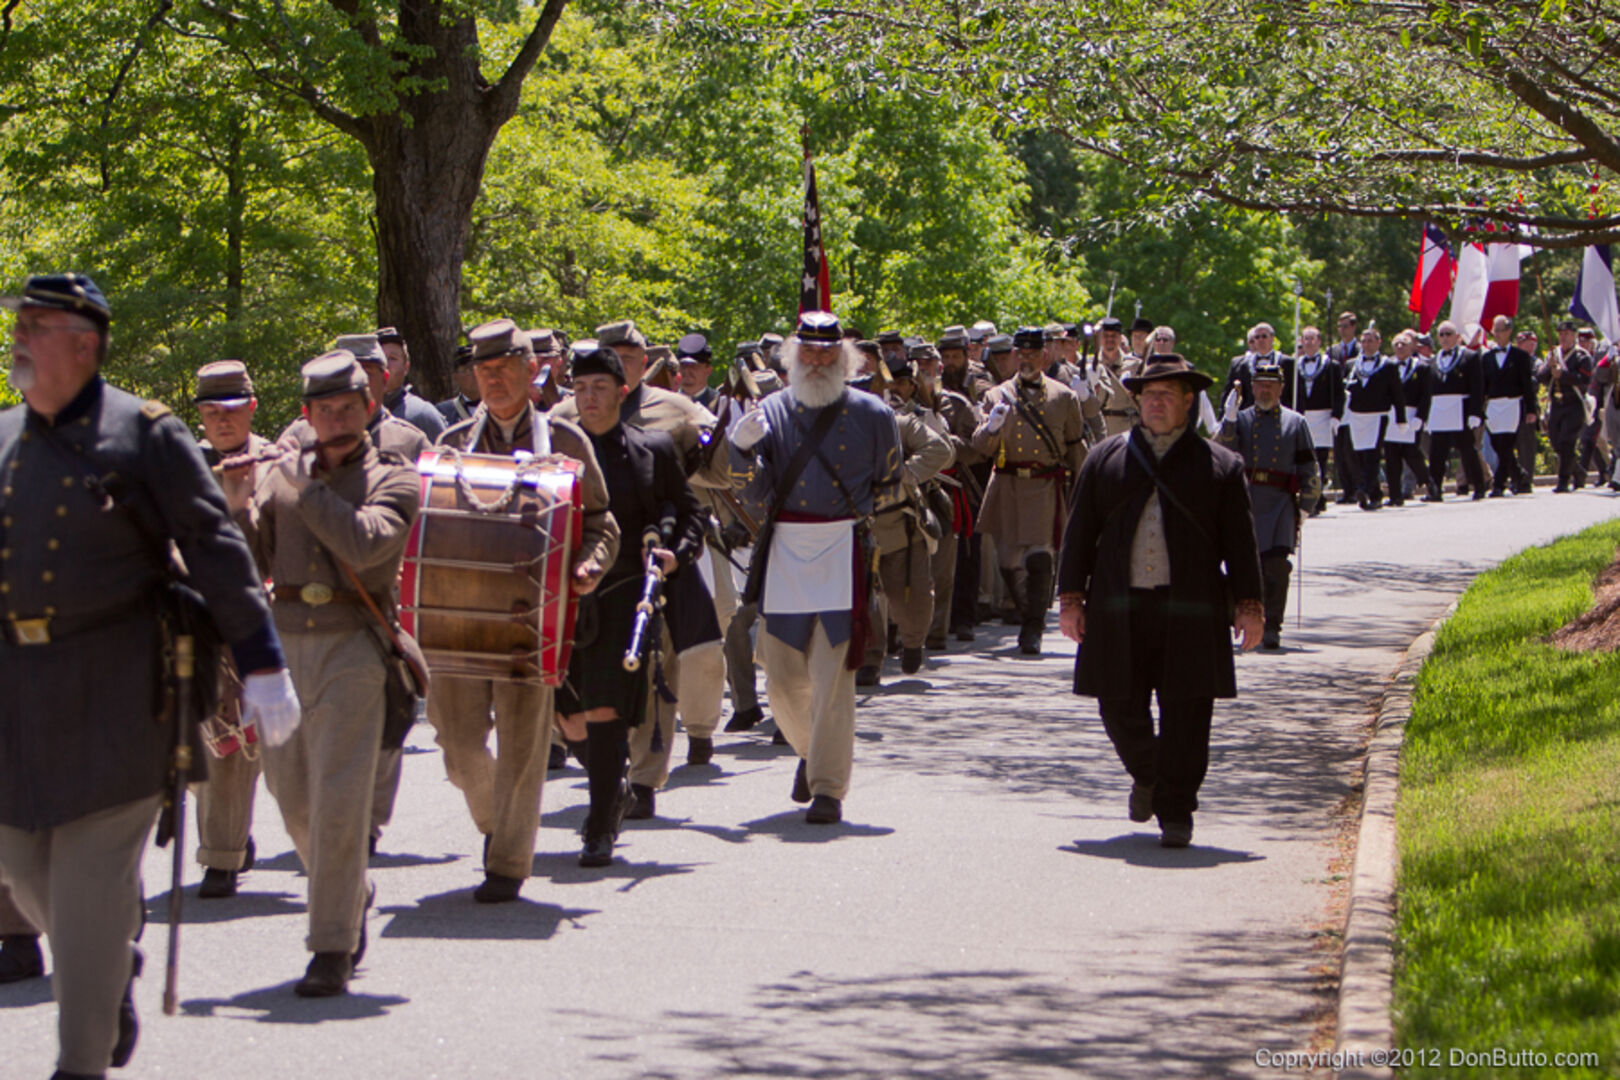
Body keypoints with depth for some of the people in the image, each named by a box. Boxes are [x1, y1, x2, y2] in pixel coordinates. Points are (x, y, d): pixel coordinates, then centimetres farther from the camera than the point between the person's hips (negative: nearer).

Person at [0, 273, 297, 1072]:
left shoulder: (144, 434, -5)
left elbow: (215, 550, -7)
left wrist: (261, 665, -11)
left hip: (110, 686, -5)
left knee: (93, 872, -3)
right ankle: (117, 962, 36)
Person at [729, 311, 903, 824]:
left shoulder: (871, 415, 4)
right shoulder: (772, 411, 5)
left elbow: (890, 485, 16)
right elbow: (757, 490, 1)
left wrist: (854, 510, 4)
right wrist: (743, 448, -15)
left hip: (843, 552, -2)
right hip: (785, 551, 2)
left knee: (833, 676, -7)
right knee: (782, 679, 7)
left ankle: (828, 787, -3)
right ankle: (810, 750, 36)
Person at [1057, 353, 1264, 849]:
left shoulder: (1220, 466, 8)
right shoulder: (1104, 459, 12)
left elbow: (1240, 542, 6)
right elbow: (1079, 532, 11)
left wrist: (1248, 605, -1)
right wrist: (1071, 597, 4)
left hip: (1190, 614, -2)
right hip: (1119, 612, 2)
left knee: (1185, 715, -3)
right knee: (1121, 708, 4)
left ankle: (1176, 813, 5)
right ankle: (1146, 776, 33)